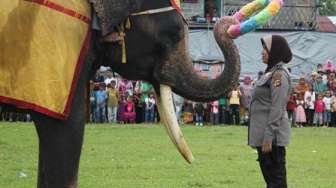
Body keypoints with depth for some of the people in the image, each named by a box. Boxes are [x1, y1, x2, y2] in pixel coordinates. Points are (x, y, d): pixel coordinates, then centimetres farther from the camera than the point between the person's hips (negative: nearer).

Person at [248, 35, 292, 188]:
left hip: (272, 134, -10)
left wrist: (268, 137, -22)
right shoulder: (271, 72, 15)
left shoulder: (279, 74, -14)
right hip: (263, 134, 10)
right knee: (269, 175, 13)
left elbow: (277, 108, -19)